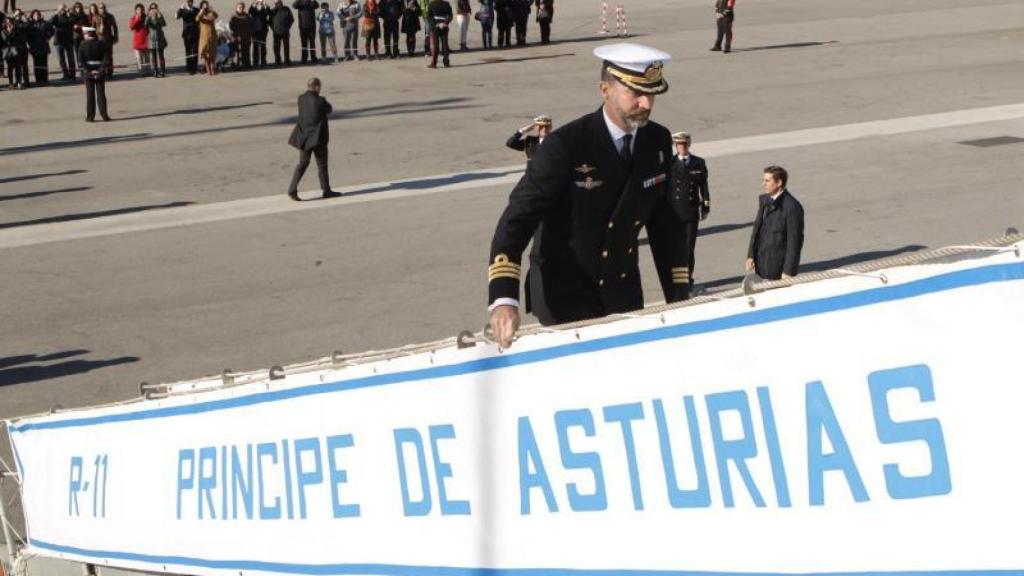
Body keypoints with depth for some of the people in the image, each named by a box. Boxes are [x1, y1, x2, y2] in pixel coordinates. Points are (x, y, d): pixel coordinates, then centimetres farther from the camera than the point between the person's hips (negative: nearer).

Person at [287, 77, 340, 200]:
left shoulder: (301, 99, -2)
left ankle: (292, 190, 5)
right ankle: (326, 191, 18)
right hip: (318, 137, -5)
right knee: (322, 165, 8)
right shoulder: (320, 101, -18)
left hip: (304, 137, 5)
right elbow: (328, 109, 0)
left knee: (302, 164, 13)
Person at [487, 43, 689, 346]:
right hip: (564, 296, -5)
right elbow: (518, 218, -23)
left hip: (624, 291, 5)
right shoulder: (564, 146, -19)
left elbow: (663, 220, 8)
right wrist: (503, 299, -36)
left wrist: (678, 297, 7)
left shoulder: (658, 141, -2)